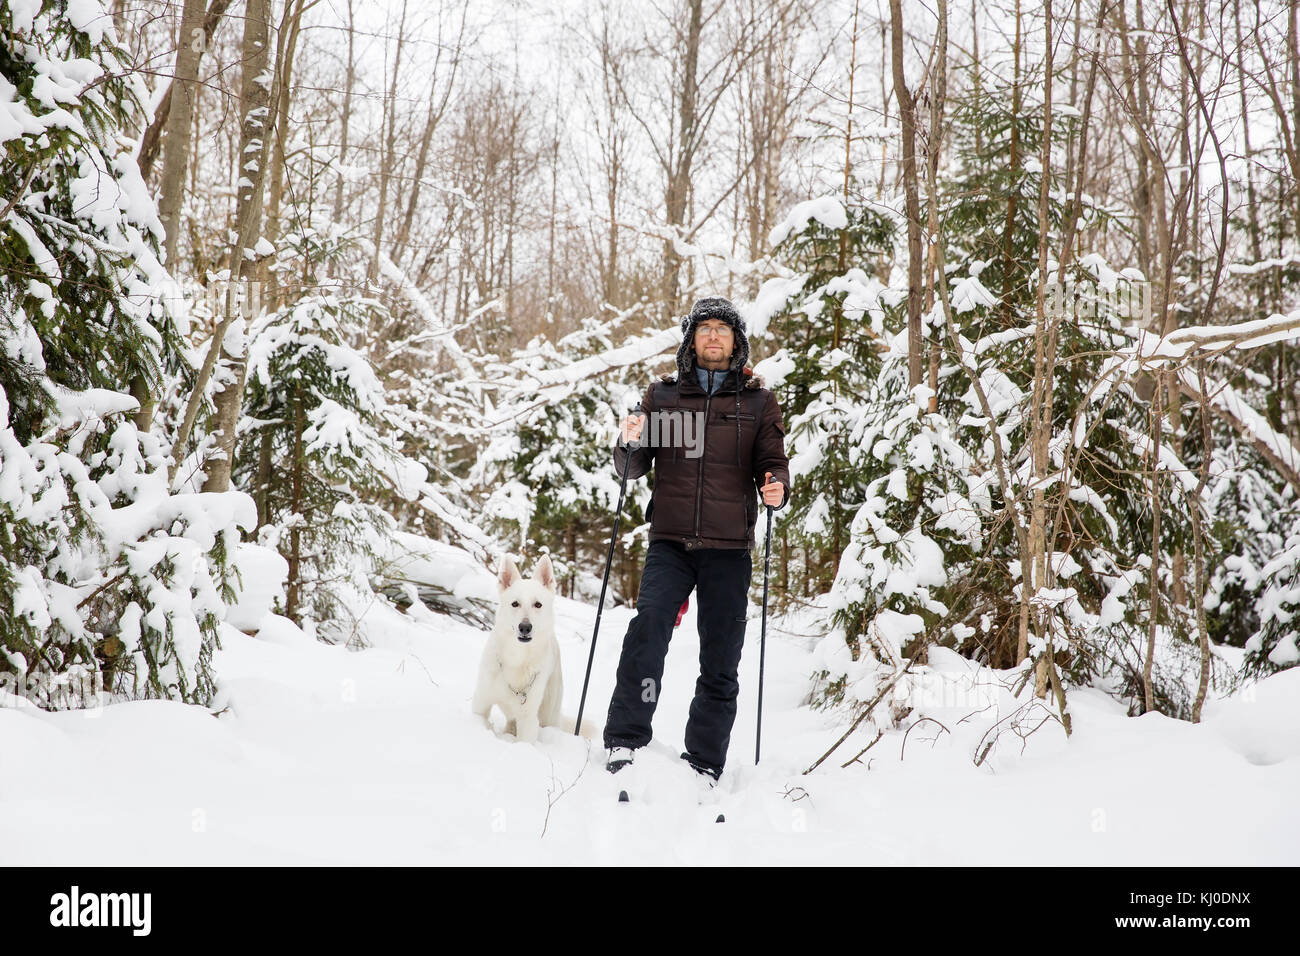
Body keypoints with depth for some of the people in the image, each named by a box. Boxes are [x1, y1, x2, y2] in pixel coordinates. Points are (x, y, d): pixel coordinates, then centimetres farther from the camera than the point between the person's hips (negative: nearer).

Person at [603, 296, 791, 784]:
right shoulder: (662, 395, 12)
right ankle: (624, 741, -14)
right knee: (648, 627, -22)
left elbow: (773, 462, 9)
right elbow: (632, 469, 13)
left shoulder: (758, 402, 11)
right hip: (669, 542, 0)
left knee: (720, 661, 3)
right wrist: (630, 444, -9)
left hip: (729, 548, 0)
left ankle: (704, 765, 13)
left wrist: (777, 487, -14)